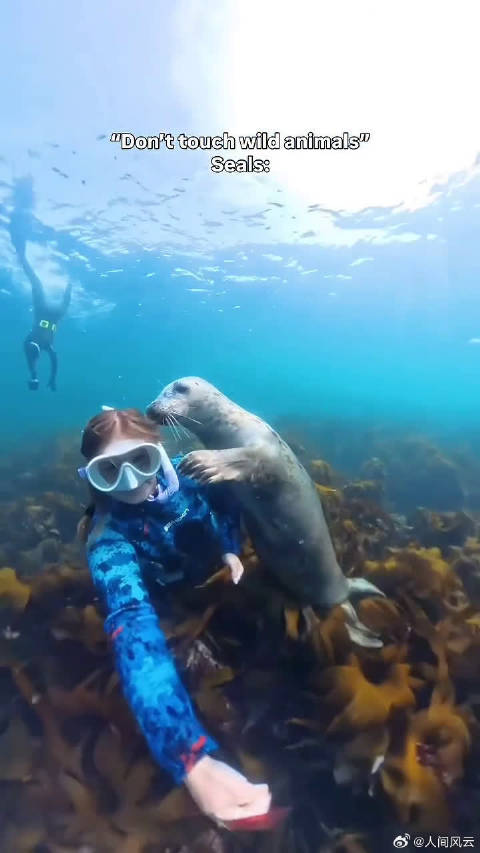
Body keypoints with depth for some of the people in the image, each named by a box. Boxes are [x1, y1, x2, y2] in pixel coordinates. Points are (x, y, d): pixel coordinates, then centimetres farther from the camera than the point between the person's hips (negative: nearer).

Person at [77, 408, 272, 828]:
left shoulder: (180, 470, -33)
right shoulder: (110, 539, -43)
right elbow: (134, 630, -59)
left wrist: (232, 549, -21)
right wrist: (192, 759, -70)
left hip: (222, 564, 2)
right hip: (177, 604, -2)